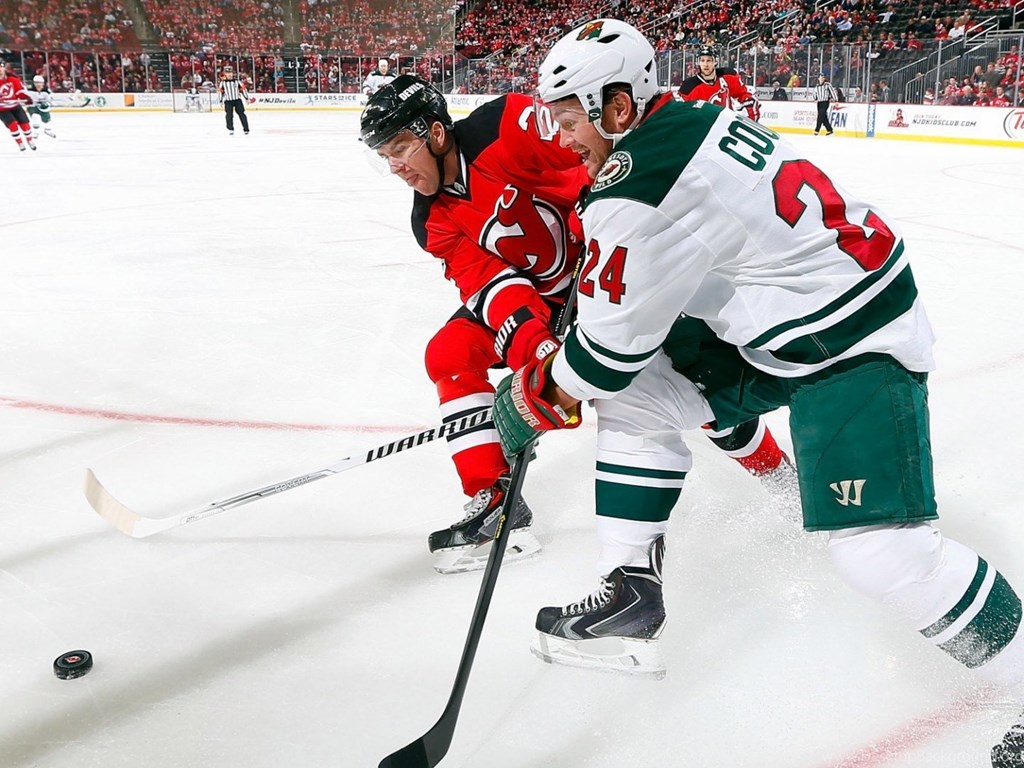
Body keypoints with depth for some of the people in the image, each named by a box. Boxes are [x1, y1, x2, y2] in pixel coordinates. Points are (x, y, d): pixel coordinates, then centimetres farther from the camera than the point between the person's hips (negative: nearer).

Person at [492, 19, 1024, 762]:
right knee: (636, 389, 8)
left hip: (857, 344, -10)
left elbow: (615, 342, -16)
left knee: (881, 551, -20)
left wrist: (533, 400, 1)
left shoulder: (642, 186, -26)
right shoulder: (685, 122, 3)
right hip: (776, 317, 10)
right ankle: (635, 587, 17)